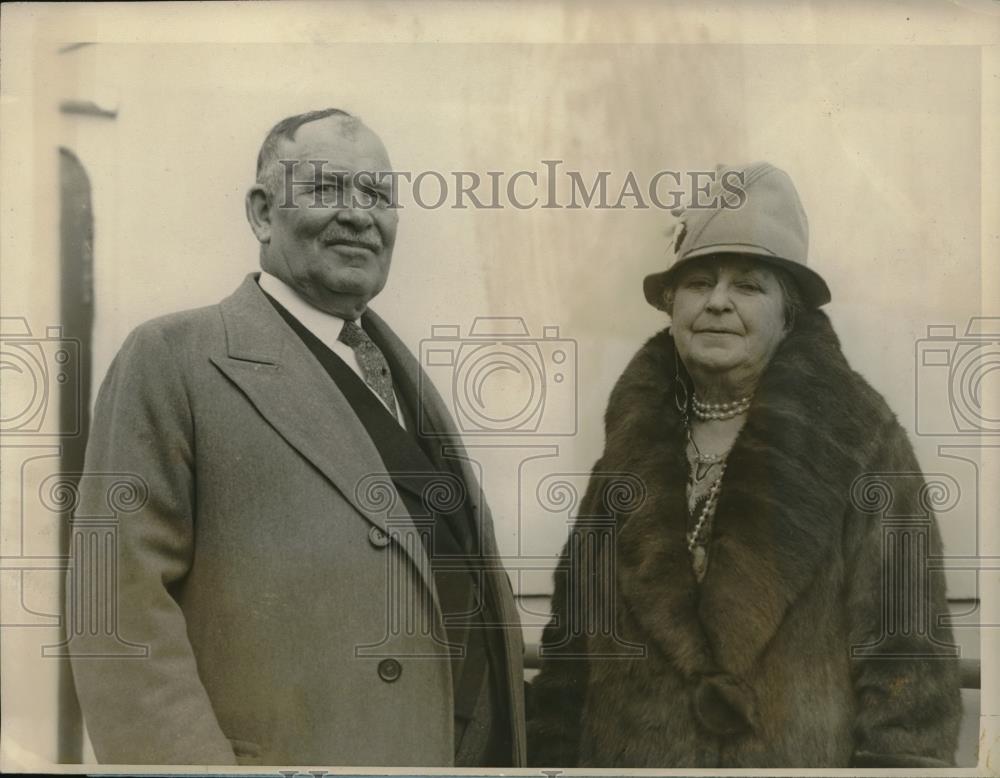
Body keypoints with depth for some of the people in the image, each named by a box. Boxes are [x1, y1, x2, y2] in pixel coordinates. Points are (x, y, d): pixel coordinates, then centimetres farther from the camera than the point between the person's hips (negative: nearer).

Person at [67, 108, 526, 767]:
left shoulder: (404, 370, 12)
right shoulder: (174, 360, -10)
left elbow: (466, 572, 13)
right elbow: (121, 603, -15)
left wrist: (509, 744, 8)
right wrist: (192, 761, -20)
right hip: (296, 750, -6)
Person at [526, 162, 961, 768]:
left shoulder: (859, 441, -9)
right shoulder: (633, 440, 2)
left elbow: (906, 656, -11)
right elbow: (573, 645, 6)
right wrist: (555, 755, 2)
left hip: (799, 750, -3)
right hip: (624, 750, 4)